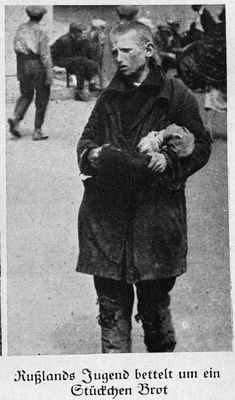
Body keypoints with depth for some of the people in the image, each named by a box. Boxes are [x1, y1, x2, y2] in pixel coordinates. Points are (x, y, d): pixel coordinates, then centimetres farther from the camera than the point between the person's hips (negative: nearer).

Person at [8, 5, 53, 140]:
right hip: (37, 66, -5)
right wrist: (49, 77, -11)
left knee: (26, 95, 19)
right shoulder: (41, 32, -13)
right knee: (42, 98, 8)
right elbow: (45, 56, -15)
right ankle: (37, 131, 8)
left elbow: (16, 47, 12)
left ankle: (16, 118, -7)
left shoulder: (21, 29, 4)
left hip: (22, 64, 5)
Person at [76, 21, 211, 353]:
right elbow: (86, 139, 18)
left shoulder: (176, 95, 3)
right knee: (111, 304, 6)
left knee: (154, 304, 6)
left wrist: (168, 161, -16)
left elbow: (201, 145, 2)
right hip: (106, 214, 4)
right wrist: (93, 155, -6)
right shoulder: (109, 98, 16)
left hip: (155, 214, -3)